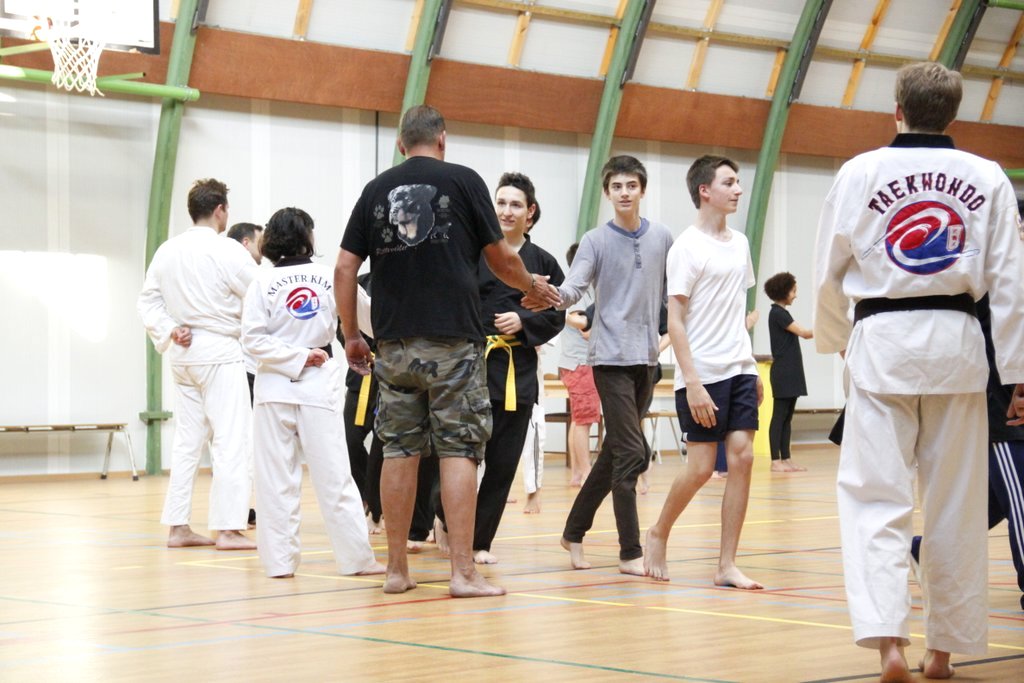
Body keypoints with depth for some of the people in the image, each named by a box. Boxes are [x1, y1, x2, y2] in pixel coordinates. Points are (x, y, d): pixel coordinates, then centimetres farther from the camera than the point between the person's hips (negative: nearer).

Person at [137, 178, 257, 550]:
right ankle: (228, 529, -7)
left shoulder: (166, 251, 6)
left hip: (182, 354, 7)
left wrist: (168, 331, 3)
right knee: (231, 439, -4)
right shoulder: (226, 251, -13)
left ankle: (178, 527, 15)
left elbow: (148, 301, 9)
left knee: (188, 439, 13)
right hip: (219, 352, -7)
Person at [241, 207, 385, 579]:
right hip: (319, 384, 1)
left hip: (275, 384, 0)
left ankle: (280, 559, 5)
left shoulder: (263, 282, -4)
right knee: (334, 475, 3)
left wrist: (297, 357, -5)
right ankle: (356, 557, 4)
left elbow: (253, 339, -9)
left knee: (276, 478, 4)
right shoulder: (329, 277, -1)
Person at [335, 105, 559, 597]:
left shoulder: (376, 190, 9)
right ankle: (463, 572, -5)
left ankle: (396, 569, 12)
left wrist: (351, 335, 15)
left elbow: (345, 268, 6)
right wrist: (533, 287, 26)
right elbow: (500, 259, 7)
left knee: (399, 451, 8)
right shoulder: (463, 181, 1)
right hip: (453, 339, -3)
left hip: (394, 343, 3)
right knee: (458, 450, -2)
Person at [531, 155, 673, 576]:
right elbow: (573, 288, -16)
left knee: (616, 453, 11)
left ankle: (575, 532, 24)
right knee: (631, 453, -11)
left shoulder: (662, 238, 8)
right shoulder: (596, 241, -3)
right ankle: (630, 552, -6)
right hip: (611, 356, -5)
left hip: (647, 358, 5)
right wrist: (551, 294, -35)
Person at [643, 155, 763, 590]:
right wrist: (692, 383, -17)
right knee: (700, 468, -4)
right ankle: (658, 536, 21)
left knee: (742, 457, -2)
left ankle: (727, 565, 2)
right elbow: (675, 321, -11)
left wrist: (751, 368, 15)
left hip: (740, 370, 6)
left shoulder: (740, 244, 12)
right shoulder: (687, 247, -9)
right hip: (702, 375, -6)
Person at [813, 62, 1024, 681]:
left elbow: (830, 272, 5)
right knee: (956, 504, 11)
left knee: (875, 497, 0)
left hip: (883, 340, -1)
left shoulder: (861, 171, 0)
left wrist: (834, 340, 23)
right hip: (956, 339, 2)